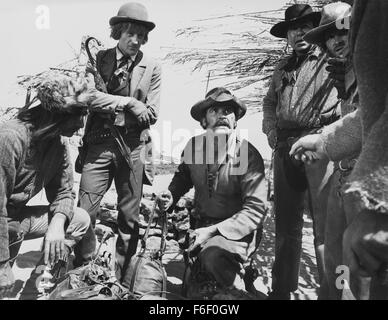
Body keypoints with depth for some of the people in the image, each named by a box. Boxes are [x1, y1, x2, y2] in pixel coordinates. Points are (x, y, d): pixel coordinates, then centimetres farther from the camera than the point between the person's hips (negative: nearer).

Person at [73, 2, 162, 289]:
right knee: (85, 211, -1)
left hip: (133, 146, 0)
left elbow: (151, 115, 0)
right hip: (99, 143, 0)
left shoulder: (152, 68, 6)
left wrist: (109, 104, -5)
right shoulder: (99, 59, 8)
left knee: (129, 217, 7)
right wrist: (128, 103, -13)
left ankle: (123, 281, 22)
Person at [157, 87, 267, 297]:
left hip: (236, 231, -5)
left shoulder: (248, 155, -16)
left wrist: (215, 231, -26)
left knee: (213, 256, -34)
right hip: (200, 225, 6)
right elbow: (183, 175, 19)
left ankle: (237, 292, -3)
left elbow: (256, 209, -18)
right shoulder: (193, 146, -2)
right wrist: (170, 196, -2)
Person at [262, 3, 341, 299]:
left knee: (325, 224, -8)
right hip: (284, 148, 5)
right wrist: (271, 130, 10)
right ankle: (282, 288, 18)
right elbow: (269, 102, 29)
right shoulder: (282, 68, 22)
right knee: (286, 223, 8)